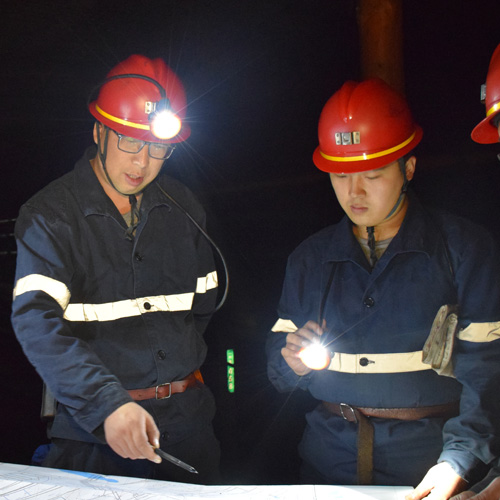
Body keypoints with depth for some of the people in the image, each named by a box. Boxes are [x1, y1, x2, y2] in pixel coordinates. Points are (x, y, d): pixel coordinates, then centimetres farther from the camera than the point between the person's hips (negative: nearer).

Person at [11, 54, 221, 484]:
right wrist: (108, 403, -32)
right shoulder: (49, 215, -9)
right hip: (92, 427, -4)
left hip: (186, 419, 4)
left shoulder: (183, 208, 5)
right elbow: (36, 321, -21)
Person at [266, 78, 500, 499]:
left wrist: (458, 460, -21)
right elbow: (279, 374, 10)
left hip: (428, 463, -2)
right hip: (329, 460, 3)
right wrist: (294, 364, -12)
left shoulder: (465, 247, -3)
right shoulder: (310, 258, 7)